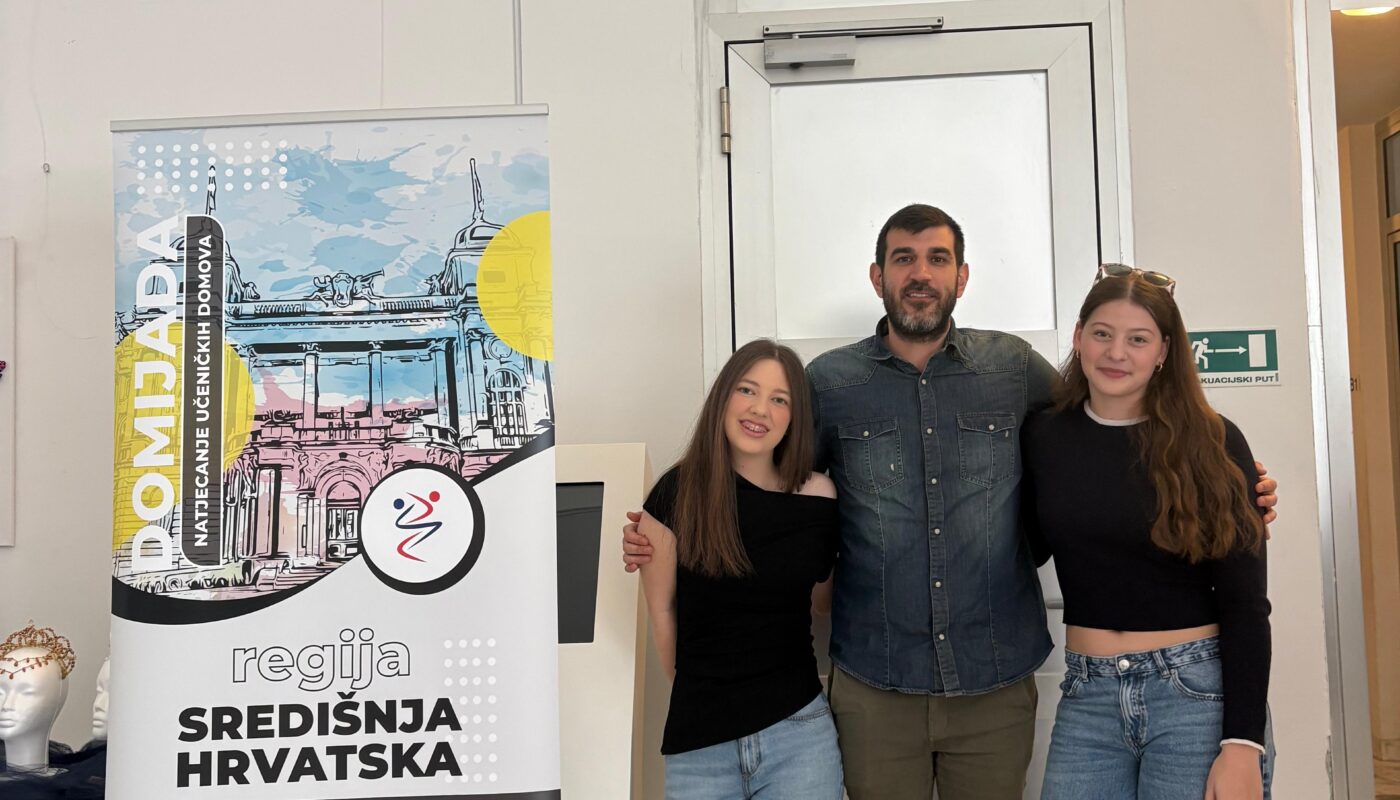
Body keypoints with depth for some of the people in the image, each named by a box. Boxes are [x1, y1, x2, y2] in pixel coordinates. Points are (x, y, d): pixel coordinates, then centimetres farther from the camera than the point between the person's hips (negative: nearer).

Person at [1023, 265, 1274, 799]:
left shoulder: (1213, 444, -6)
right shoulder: (1044, 436, 1)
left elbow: (1245, 604, -7)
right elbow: (1029, 548, 11)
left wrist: (1243, 743, -12)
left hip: (1200, 692, -2)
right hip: (1088, 696, 3)